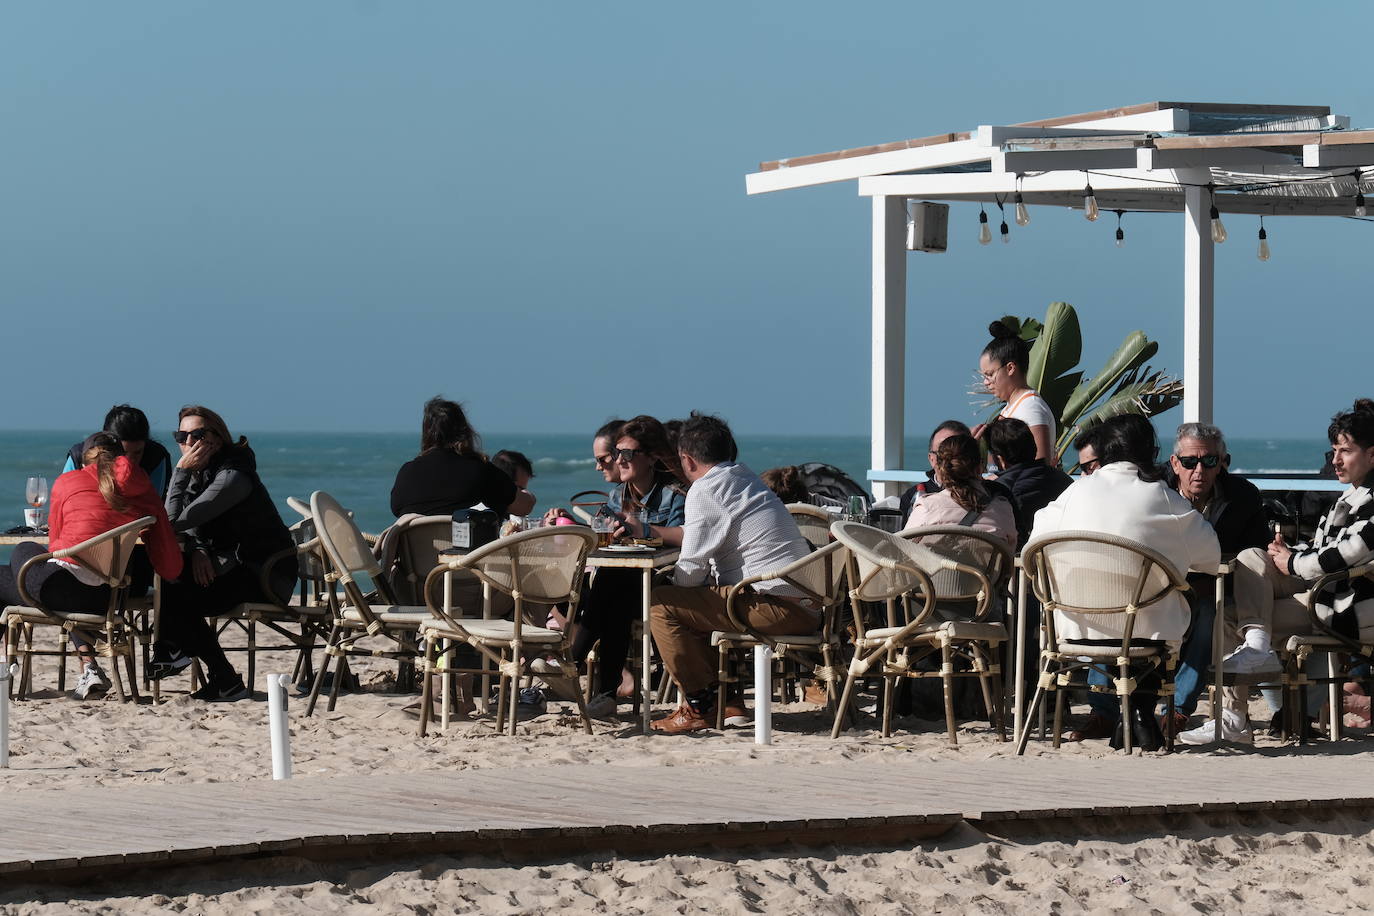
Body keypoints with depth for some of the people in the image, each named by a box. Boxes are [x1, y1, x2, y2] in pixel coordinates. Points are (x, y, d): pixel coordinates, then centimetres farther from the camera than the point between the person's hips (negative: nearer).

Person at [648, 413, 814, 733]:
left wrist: (672, 590, 13)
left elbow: (691, 569, -8)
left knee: (661, 604, -8)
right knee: (696, 607, 28)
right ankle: (728, 701, 24)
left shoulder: (704, 490, -8)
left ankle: (699, 708, -3)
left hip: (779, 606, -10)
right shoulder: (745, 477, 20)